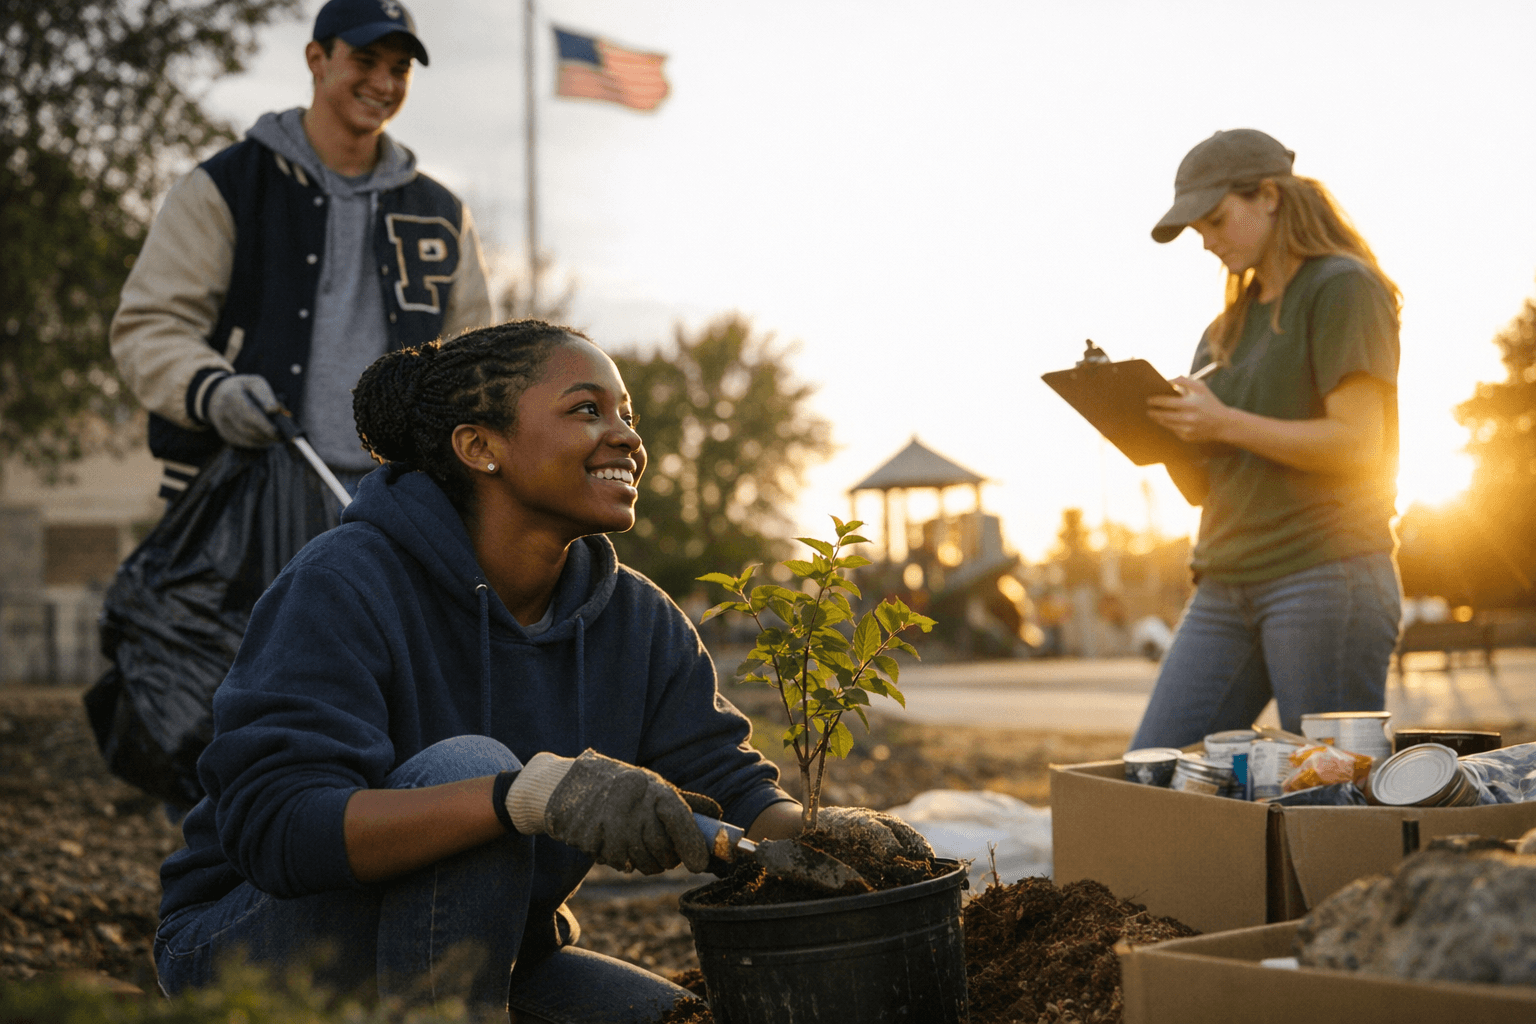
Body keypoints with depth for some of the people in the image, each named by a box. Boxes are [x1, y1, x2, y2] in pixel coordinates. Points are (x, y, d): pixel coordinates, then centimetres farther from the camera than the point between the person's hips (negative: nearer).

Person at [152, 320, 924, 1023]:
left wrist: (819, 831, -32)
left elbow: (729, 788, -6)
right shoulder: (342, 585, -22)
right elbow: (274, 823, -34)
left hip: (481, 959, 6)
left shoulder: (637, 623, -2)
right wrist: (527, 795, -48)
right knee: (468, 766, -32)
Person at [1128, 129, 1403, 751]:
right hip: (1226, 587, 8)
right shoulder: (1230, 325, 20)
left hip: (1326, 576, -7)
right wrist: (1168, 432, 1)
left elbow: (1358, 443, -14)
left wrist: (1225, 423, -15)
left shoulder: (1343, 288, -3)